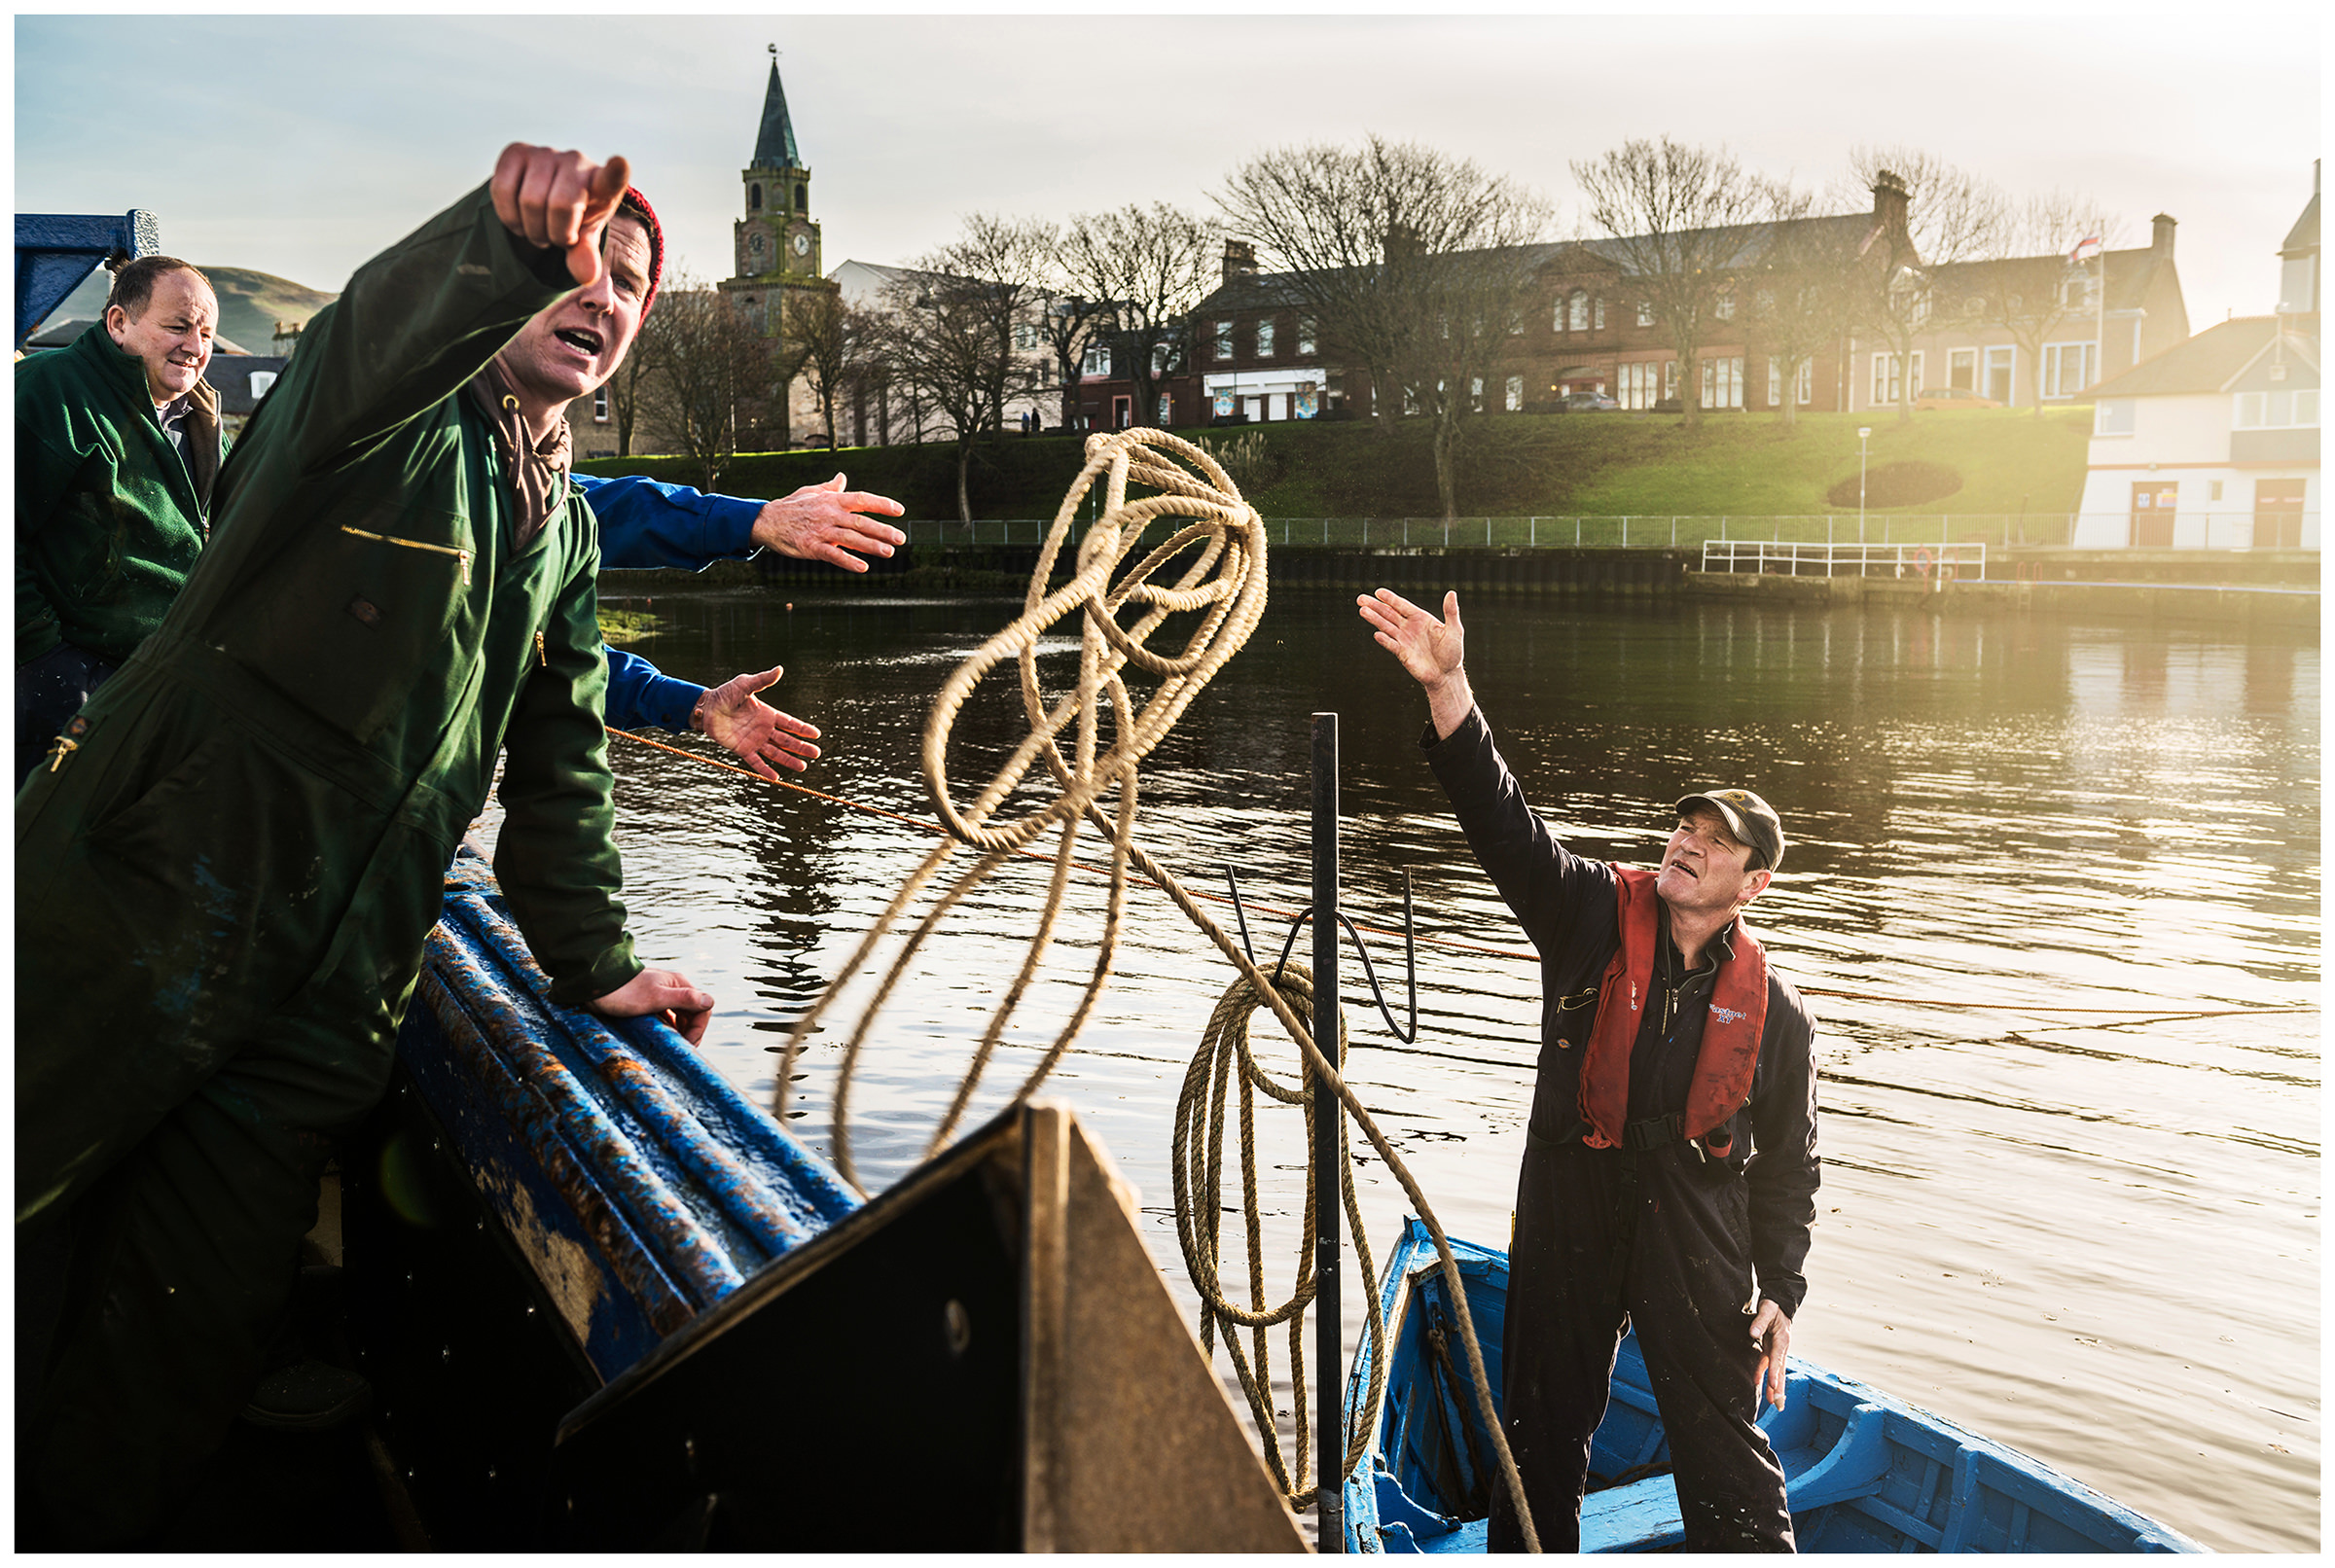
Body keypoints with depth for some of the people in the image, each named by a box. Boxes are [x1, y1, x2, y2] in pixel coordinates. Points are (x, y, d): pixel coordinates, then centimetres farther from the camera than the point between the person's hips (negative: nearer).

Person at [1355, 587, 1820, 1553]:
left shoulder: (1774, 1013, -1)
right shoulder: (1595, 919, -4)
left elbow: (1788, 1166, 7)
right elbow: (1502, 821, -18)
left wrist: (1780, 1293, 0)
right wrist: (1447, 689, -32)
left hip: (1698, 1242, 0)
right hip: (1568, 1218, 1)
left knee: (1728, 1457, 6)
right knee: (1541, 1437, 13)